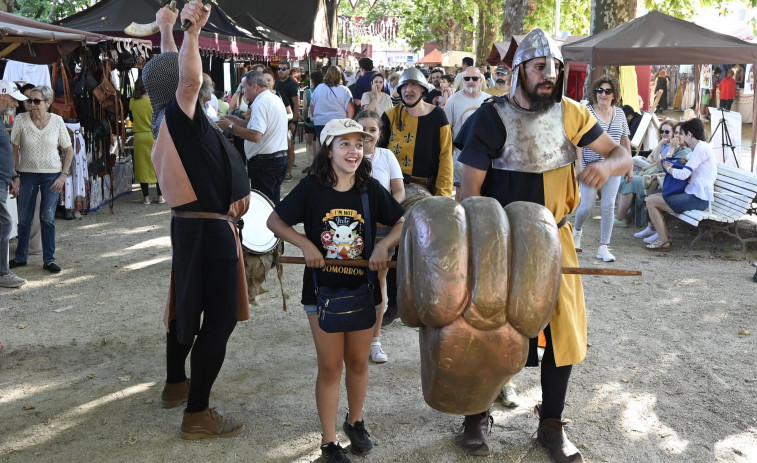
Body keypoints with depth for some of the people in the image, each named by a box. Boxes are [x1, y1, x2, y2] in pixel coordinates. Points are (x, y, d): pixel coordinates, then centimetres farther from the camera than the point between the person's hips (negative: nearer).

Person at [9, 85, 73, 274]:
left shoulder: (57, 121, -5)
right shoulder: (21, 120, -7)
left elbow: (69, 150, 3)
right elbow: (14, 149, -1)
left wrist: (64, 175, -4)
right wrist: (14, 175, -6)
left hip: (52, 175, 0)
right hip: (27, 174, 1)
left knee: (48, 219, 2)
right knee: (24, 218, 8)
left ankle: (49, 259, 12)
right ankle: (20, 257, 23)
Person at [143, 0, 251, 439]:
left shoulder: (168, 117, 7)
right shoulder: (178, 114, -22)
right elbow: (189, 79, -38)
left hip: (191, 223, 11)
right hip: (211, 229, -11)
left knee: (189, 304, 23)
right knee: (220, 317, -5)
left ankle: (176, 383, 40)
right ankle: (198, 414, 0)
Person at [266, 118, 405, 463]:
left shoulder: (370, 189, -5)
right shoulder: (311, 187, -9)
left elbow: (402, 223, 2)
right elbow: (274, 221, -3)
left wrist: (384, 246, -16)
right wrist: (306, 245, -17)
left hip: (363, 289, 2)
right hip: (323, 289, -2)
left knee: (358, 362, 16)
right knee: (330, 367, 6)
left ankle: (355, 423, 40)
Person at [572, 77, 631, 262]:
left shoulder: (619, 113, 7)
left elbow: (625, 141, 14)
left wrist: (629, 166, 13)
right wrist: (579, 166, -16)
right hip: (590, 166, -3)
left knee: (609, 206, -1)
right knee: (587, 206, -2)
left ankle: (603, 247, 7)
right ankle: (577, 230, 31)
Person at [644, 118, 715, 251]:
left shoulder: (701, 148, -15)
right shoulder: (703, 147, 18)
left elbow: (684, 174, -20)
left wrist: (668, 168, -1)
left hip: (698, 198, -11)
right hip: (694, 194, 11)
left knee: (651, 201, -13)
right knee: (653, 197, 12)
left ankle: (663, 241, -8)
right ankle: (664, 235, 9)